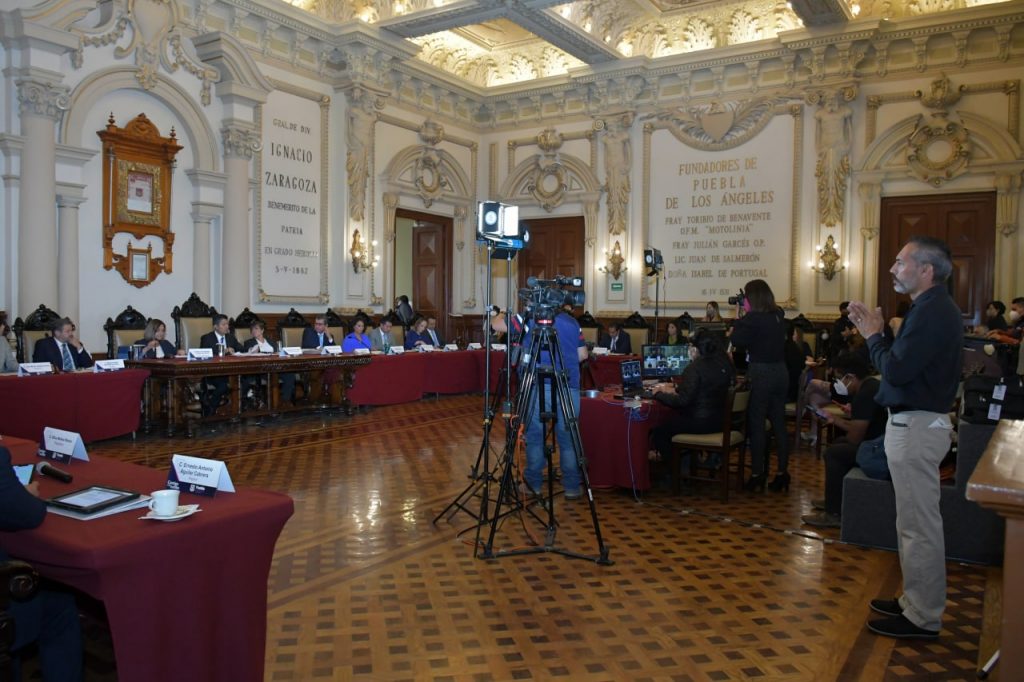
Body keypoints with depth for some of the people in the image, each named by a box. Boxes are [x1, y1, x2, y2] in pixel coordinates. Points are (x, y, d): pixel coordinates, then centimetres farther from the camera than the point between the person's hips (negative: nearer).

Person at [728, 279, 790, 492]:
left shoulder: (753, 319, -14)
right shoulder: (778, 316, 8)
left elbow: (737, 340, -12)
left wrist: (738, 318, -2)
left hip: (761, 374, -7)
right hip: (780, 372, 7)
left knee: (756, 424, 1)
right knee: (778, 423, 10)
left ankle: (757, 475, 4)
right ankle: (782, 473, 14)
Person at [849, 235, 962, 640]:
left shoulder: (933, 313, -19)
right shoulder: (933, 308, 14)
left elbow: (896, 369, -24)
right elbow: (903, 362, 12)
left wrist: (873, 335, -10)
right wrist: (875, 333, 5)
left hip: (917, 426, -11)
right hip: (915, 421, 11)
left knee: (918, 524, -2)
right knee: (915, 521, 17)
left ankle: (923, 618, 9)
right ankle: (916, 602, 29)